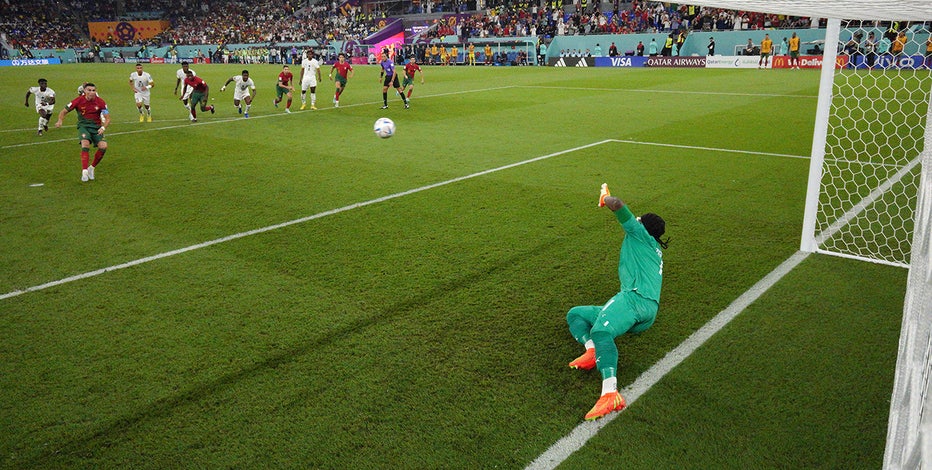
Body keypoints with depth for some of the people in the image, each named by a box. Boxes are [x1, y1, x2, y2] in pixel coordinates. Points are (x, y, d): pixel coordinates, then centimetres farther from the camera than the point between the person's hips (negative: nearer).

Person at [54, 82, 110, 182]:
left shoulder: (100, 102, -7)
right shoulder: (78, 101, -9)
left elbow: (107, 118, -3)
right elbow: (63, 111, 2)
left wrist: (103, 127, -22)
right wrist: (60, 121, -18)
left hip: (96, 127, 2)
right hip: (83, 126, -1)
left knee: (103, 146, -20)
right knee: (85, 144, -29)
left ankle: (91, 168, 2)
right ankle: (84, 171, -26)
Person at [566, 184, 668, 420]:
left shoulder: (642, 236, 8)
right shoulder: (653, 249, 33)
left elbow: (618, 204, -1)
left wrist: (606, 199, 17)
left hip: (635, 298, -10)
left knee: (600, 331, -39)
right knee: (574, 315, 16)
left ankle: (610, 393, -59)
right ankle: (592, 350, -15)